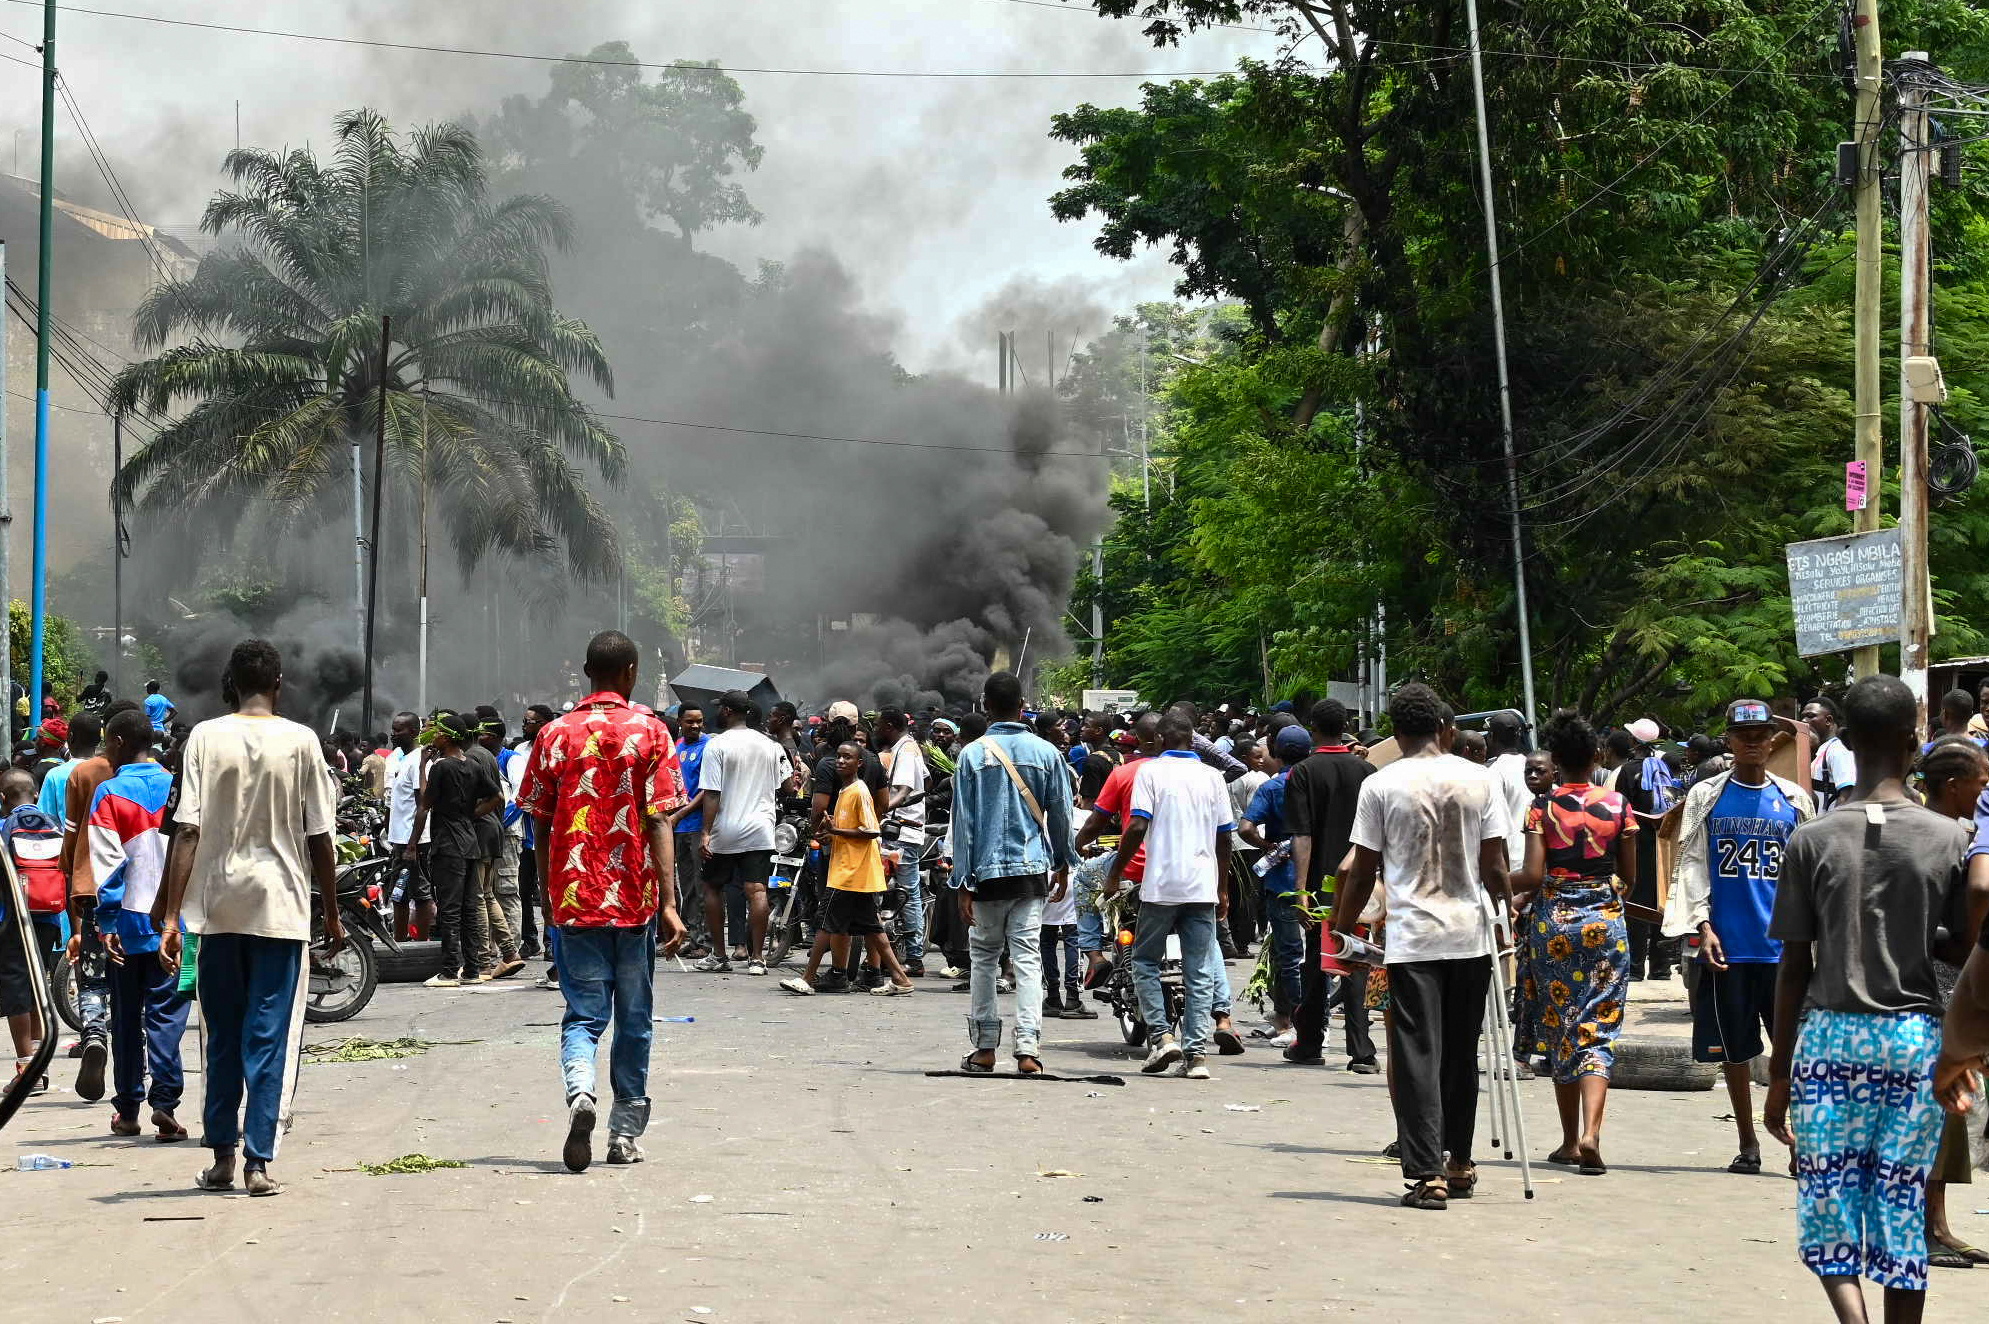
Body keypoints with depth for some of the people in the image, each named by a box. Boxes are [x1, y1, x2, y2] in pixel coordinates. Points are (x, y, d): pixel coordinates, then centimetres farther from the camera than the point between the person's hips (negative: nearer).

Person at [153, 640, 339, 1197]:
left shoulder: (205, 737, -1)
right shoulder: (299, 741, -3)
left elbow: (187, 832, -7)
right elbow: (318, 838, -1)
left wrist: (171, 917, -6)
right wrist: (332, 915, 8)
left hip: (218, 906, 2)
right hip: (280, 906, -1)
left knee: (221, 1038, 13)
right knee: (270, 1038, 2)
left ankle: (221, 1157, 19)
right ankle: (258, 1162, -2)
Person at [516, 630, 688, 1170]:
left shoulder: (554, 734, 3)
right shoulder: (649, 732, -3)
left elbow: (540, 827, 6)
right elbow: (658, 823, -9)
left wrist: (548, 898, 16)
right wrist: (669, 904, -10)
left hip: (573, 898, 1)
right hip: (634, 899, -1)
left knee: (583, 1013, 5)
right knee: (634, 1019, 11)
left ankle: (580, 1091, -23)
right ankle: (626, 1133, 17)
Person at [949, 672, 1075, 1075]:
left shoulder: (972, 755, -3)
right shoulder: (1045, 752, 1)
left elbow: (963, 822, -4)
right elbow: (1060, 814, 7)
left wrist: (963, 883, -1)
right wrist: (1063, 864, 21)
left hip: (987, 871, -1)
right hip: (1033, 868, 1)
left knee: (983, 958, 11)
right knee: (1028, 957, 0)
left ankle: (984, 1048, 13)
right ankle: (1027, 1048, -9)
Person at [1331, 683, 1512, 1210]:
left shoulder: (1380, 785, -3)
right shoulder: (1481, 780, 1)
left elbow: (1363, 870, -1)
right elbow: (1493, 866, 0)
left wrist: (1342, 930, 11)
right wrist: (1508, 912, 16)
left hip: (1412, 939, -3)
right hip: (1470, 935, 3)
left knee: (1417, 1055, -2)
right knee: (1461, 1053, 16)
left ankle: (1427, 1173, -10)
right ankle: (1459, 1163, 25)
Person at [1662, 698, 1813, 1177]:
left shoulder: (1794, 799, 8)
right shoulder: (1706, 797, 5)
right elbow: (1692, 864, 4)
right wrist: (1704, 926, -6)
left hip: (1782, 944, 0)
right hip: (1726, 943, 0)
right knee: (1734, 1047, 6)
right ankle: (1748, 1144, 16)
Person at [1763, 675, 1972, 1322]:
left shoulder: (1812, 839, -5)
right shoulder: (1948, 839, -3)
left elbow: (1794, 967, -2)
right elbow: (1964, 950, 1)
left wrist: (1779, 1074, 5)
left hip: (1832, 1036, -1)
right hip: (1916, 1037, 1)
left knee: (1829, 1203, 6)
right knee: (1903, 1206, 10)